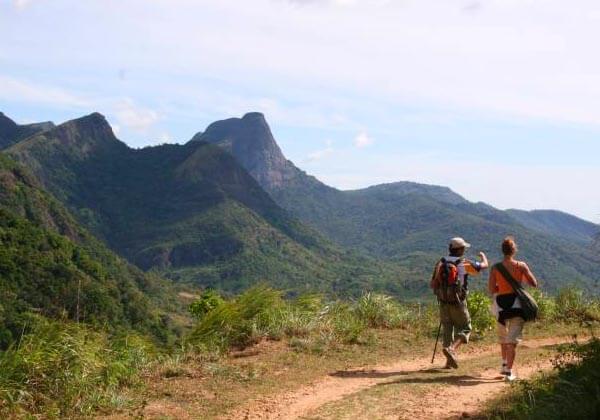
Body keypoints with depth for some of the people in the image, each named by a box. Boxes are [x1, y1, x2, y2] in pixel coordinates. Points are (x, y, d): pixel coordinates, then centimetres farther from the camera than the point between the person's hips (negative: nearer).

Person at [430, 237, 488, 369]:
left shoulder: (441, 263, 4)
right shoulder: (464, 264, -5)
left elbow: (433, 284, 1)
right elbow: (484, 265, 9)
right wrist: (483, 256, 31)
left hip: (443, 303, 4)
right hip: (458, 303, -4)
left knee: (447, 330, 12)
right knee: (464, 328, 8)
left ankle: (449, 361, 10)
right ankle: (452, 349, -15)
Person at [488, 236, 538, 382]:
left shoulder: (495, 268, -2)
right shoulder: (521, 266, -5)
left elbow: (491, 289, -2)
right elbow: (534, 283, 0)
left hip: (502, 304, 2)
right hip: (517, 303, -2)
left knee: (503, 337, 23)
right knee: (513, 339, -2)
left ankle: (504, 364, 34)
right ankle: (509, 371, -8)